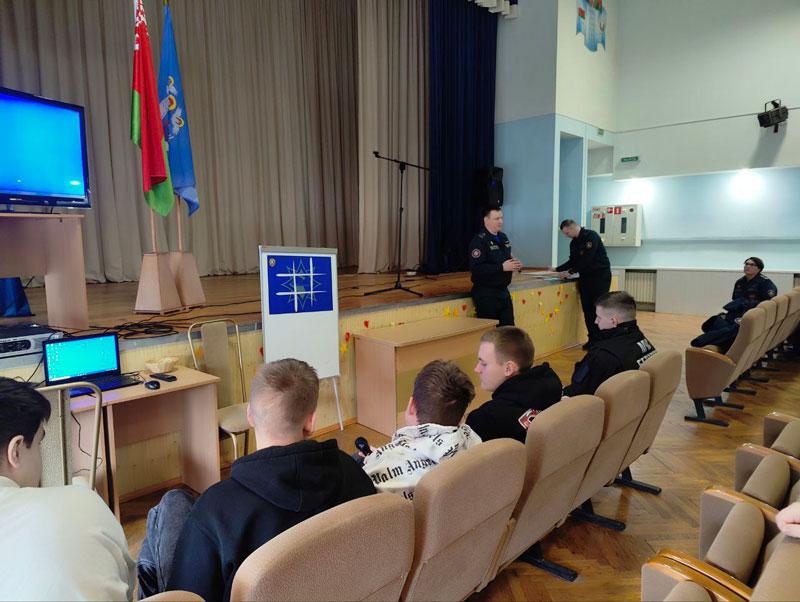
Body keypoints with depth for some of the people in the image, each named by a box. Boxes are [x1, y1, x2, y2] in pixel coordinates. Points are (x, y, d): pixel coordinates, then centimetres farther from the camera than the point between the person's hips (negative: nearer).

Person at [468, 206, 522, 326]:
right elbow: (476, 268, -24)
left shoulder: (503, 237, 13)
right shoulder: (479, 240, -13)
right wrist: (502, 267, -25)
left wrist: (515, 264, 1)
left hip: (503, 291, 8)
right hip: (486, 294, -8)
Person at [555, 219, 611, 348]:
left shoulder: (591, 236, -13)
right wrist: (557, 269, 7)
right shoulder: (574, 243, 11)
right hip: (585, 278, 8)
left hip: (600, 276, -8)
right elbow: (572, 261, 17)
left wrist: (570, 272, -17)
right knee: (587, 309, 4)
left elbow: (587, 259, -21)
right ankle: (593, 339, 11)